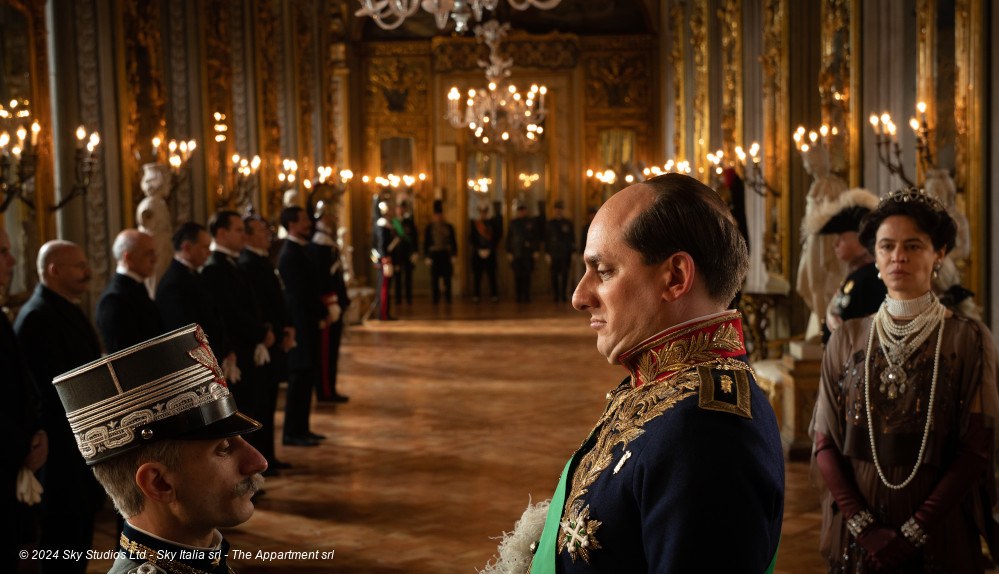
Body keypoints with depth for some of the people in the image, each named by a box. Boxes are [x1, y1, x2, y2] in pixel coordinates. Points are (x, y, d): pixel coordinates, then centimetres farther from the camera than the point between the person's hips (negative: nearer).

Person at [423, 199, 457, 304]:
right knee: (435, 278, -1)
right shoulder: (429, 227, 3)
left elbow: (453, 242, 9)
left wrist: (453, 256, 2)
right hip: (434, 254, -1)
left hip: (446, 255, 1)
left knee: (447, 277, 2)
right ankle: (435, 298, 5)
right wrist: (427, 257, -4)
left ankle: (447, 298, 9)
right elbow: (426, 243, 2)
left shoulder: (449, 227, 7)